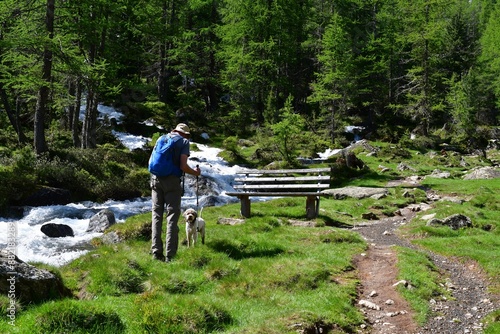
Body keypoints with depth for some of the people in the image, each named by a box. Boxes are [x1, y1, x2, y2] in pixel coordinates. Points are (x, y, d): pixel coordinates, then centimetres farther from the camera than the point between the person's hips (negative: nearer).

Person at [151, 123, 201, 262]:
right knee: (172, 216, -1)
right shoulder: (184, 141, 3)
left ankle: (156, 252, 4)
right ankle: (170, 255, -5)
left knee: (156, 214, 8)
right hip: (172, 180, -4)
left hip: (155, 179, 4)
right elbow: (183, 166, -9)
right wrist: (196, 173, 8)